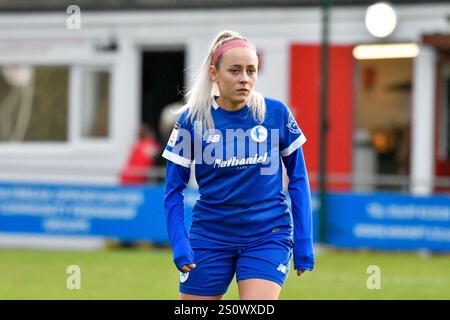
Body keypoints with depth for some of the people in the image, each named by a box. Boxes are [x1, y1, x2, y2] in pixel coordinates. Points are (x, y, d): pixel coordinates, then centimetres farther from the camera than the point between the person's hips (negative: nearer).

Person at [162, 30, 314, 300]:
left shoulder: (276, 113, -5)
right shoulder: (193, 119, -5)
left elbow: (298, 179, 4)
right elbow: (174, 189, 0)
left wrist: (304, 244, 1)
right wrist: (179, 245, -12)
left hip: (267, 236, -1)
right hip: (209, 236, 1)